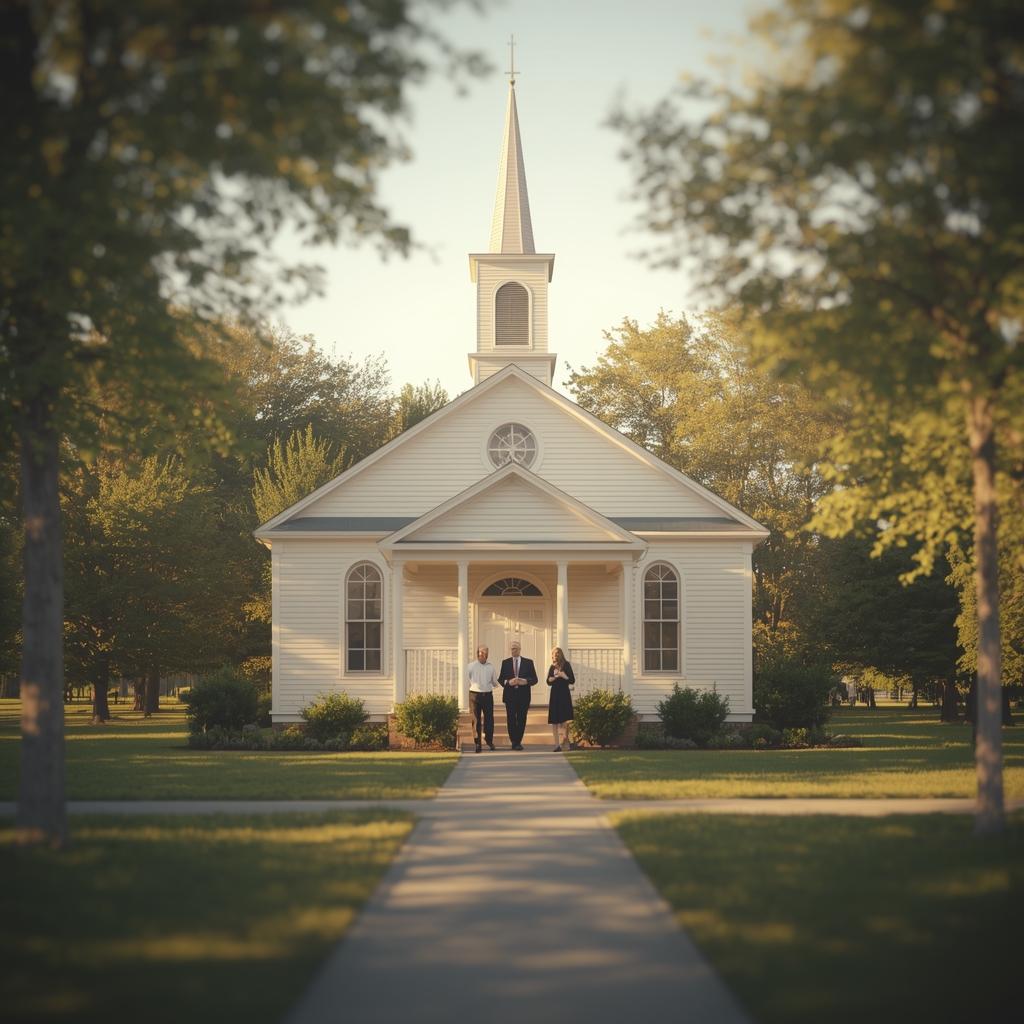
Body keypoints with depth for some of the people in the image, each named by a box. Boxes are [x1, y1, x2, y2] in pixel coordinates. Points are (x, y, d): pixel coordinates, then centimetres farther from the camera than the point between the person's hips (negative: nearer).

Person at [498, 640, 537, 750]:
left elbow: (534, 679, 4)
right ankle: (514, 742, 9)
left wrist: (525, 681, -15)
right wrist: (508, 682, -15)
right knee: (511, 719, 0)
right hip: (510, 696, 0)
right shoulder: (505, 663, 9)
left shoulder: (528, 662, 8)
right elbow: (500, 679, 6)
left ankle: (518, 742, 8)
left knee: (521, 719, 0)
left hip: (523, 695, 0)